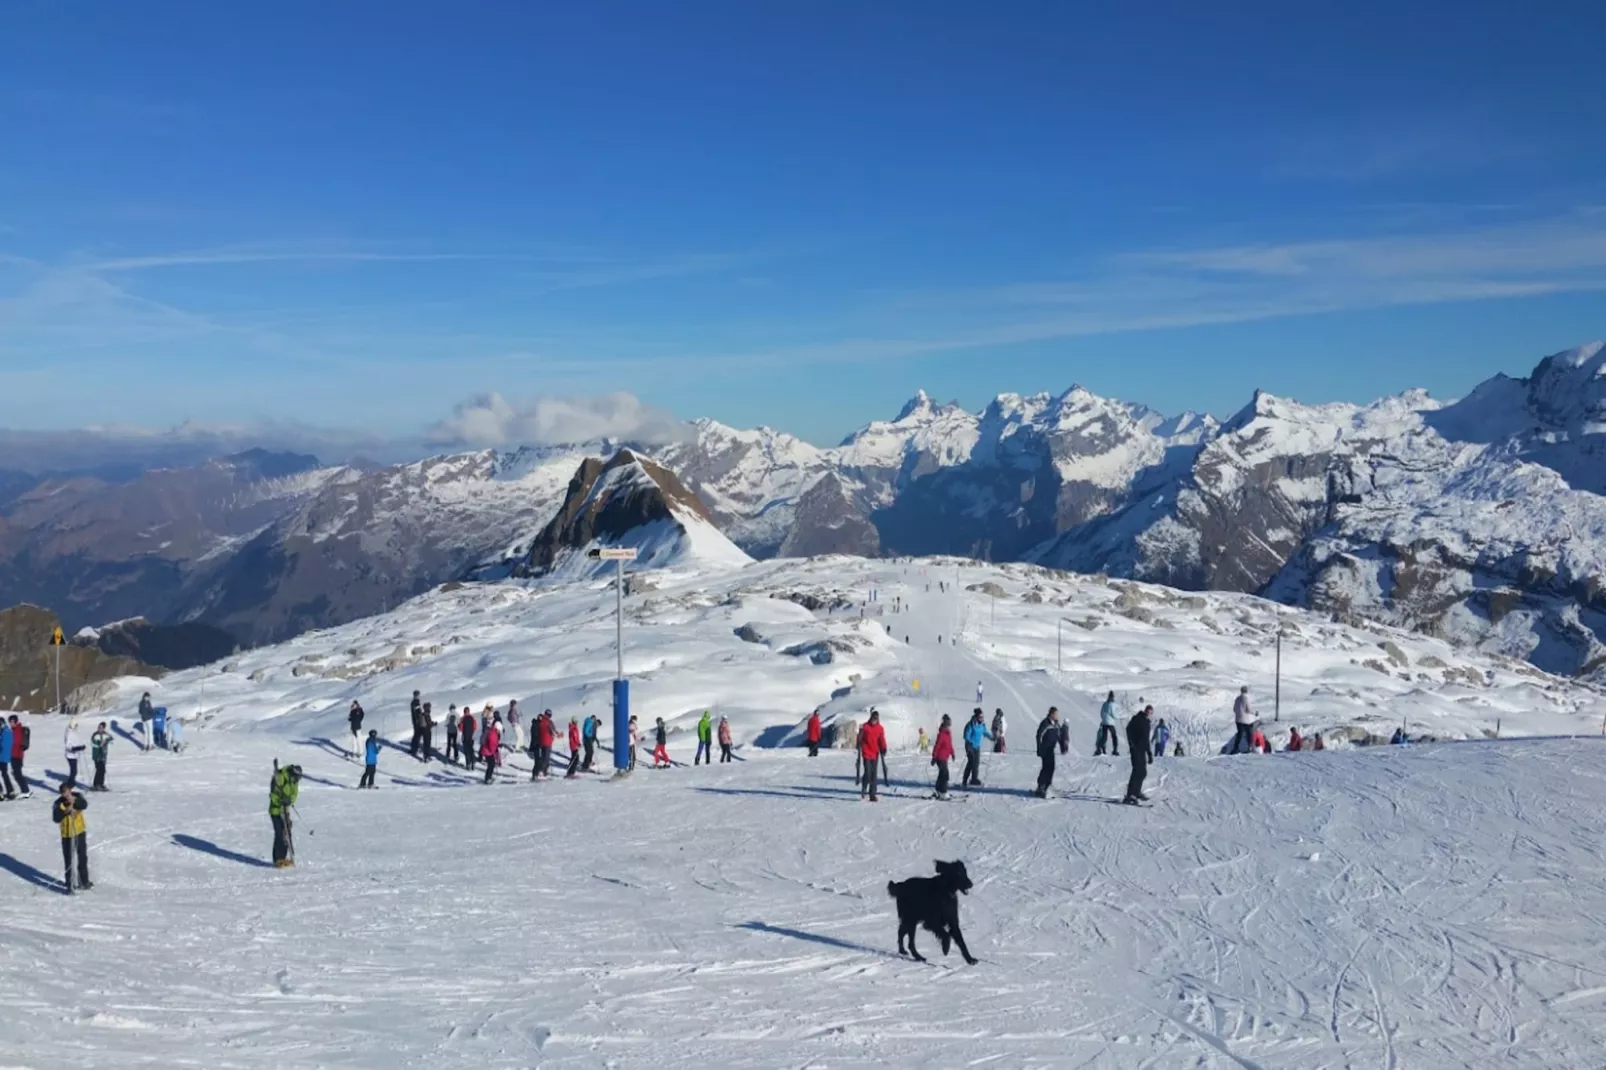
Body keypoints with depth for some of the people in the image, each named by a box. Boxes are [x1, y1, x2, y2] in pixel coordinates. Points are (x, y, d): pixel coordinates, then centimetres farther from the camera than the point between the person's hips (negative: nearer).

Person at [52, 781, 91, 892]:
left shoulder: (77, 797, -10)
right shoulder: (58, 804, -15)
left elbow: (84, 805, -30)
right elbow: (56, 818, -27)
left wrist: (74, 801, -46)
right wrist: (66, 811, -42)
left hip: (80, 832, 3)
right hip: (67, 835, -2)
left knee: (83, 858, 16)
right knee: (68, 861, 1)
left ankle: (84, 881, 32)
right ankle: (70, 885, 10)